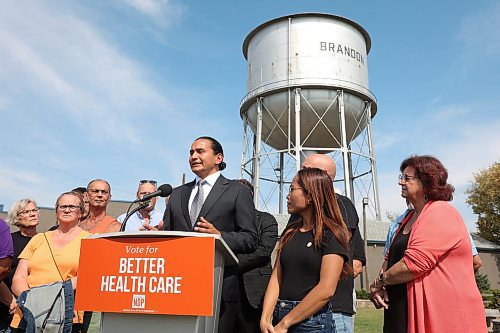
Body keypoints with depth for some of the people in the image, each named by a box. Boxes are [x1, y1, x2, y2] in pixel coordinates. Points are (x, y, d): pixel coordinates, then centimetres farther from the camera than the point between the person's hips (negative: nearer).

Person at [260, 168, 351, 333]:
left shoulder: (331, 234, -9)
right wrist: (265, 318, -9)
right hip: (280, 317, 5)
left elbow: (326, 290, -17)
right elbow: (276, 279, 3)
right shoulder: (290, 232, 9)